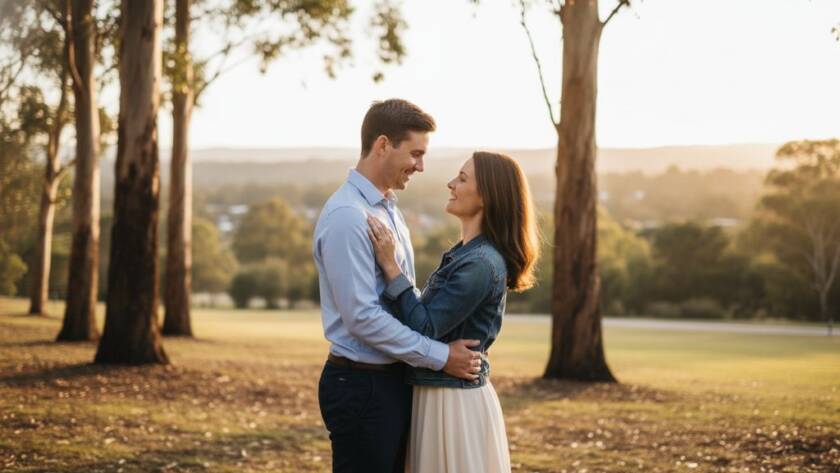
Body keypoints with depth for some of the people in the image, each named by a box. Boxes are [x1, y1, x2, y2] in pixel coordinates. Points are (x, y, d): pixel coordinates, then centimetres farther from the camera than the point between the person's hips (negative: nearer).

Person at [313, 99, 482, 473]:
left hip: (393, 381, 9)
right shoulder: (347, 217, -18)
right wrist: (440, 357, -17)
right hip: (361, 386, -9)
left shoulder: (388, 210, 13)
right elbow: (362, 317, -23)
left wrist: (448, 346, 9)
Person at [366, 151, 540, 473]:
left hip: (454, 402, -10)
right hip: (443, 395, 10)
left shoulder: (480, 265, -21)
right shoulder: (467, 254, 11)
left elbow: (424, 328, -22)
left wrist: (390, 266, -21)